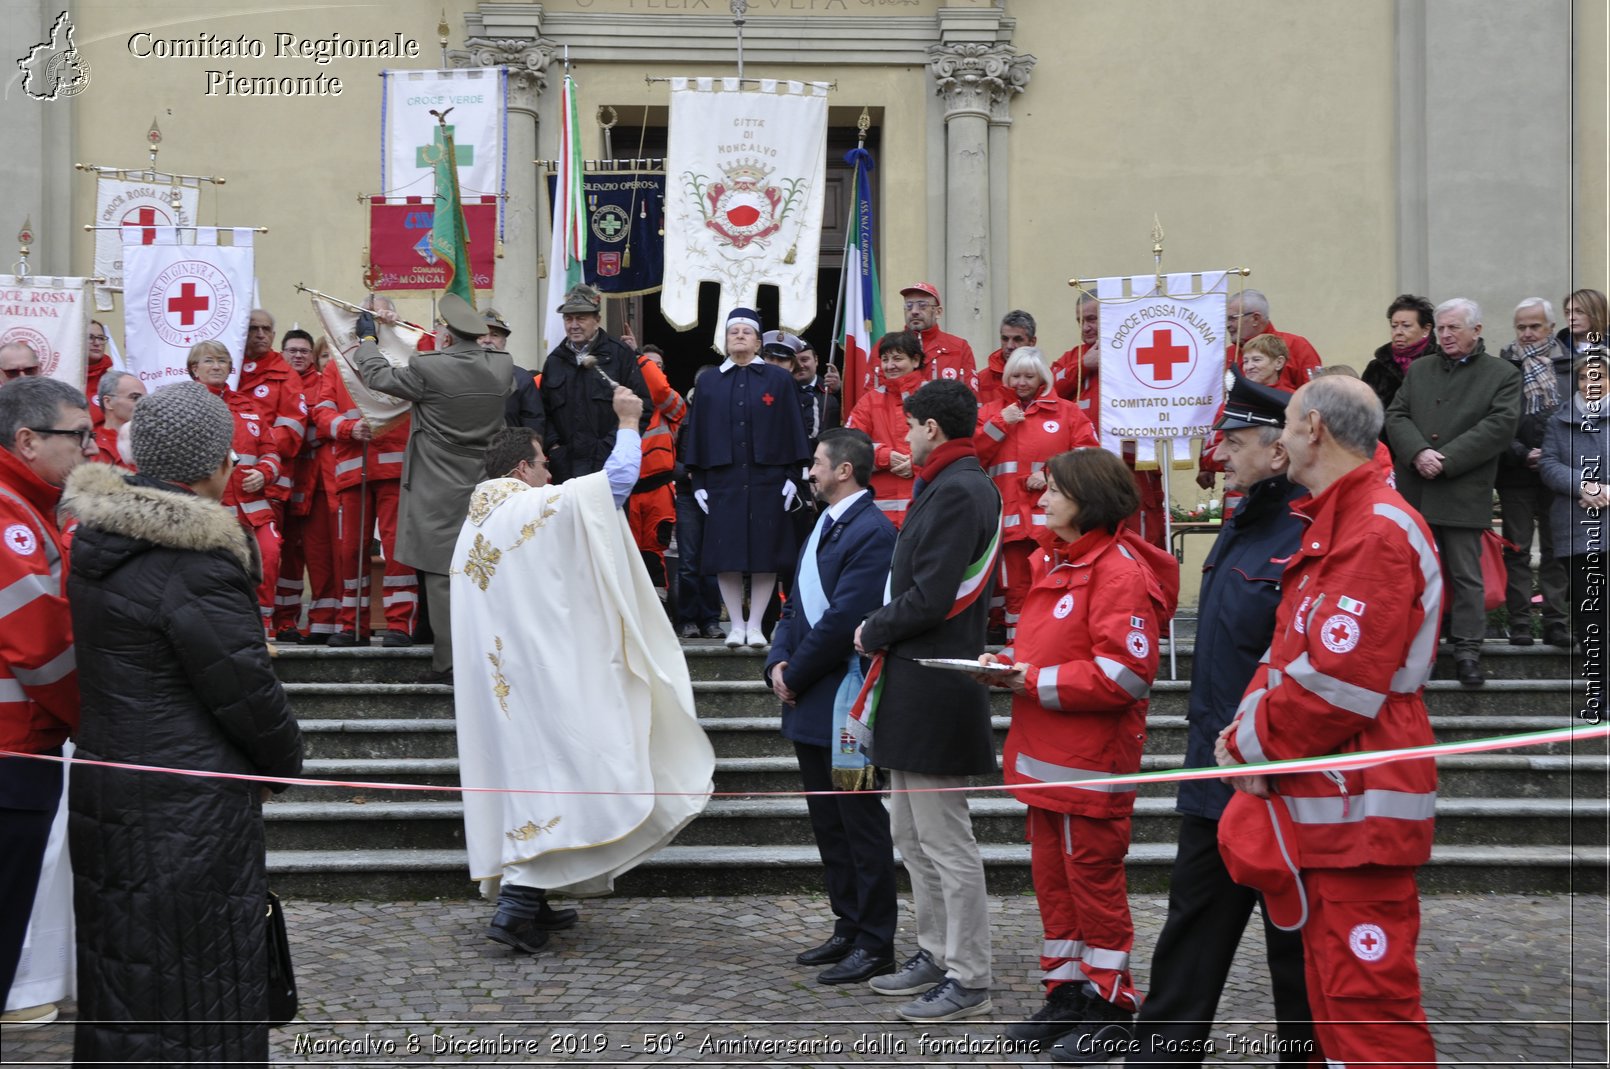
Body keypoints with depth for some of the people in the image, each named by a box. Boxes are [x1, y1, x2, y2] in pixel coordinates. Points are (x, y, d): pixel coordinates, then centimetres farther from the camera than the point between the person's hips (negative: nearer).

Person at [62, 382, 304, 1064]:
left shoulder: (95, 540, 5)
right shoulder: (194, 564, -22)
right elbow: (245, 689, -16)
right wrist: (285, 761, 2)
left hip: (103, 784, 8)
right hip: (191, 807, -8)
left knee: (122, 968, 19)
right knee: (197, 981, 4)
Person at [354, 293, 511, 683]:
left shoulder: (427, 368, -17)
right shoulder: (503, 365, -2)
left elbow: (377, 375, -1)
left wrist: (367, 338, 18)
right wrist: (475, 342, 33)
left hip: (440, 492, -5)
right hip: (487, 487, 5)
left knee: (442, 577, 0)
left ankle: (449, 663, 0)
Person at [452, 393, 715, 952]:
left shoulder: (474, 523, 14)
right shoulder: (536, 506, -10)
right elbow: (617, 479, -7)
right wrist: (628, 423, 7)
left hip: (496, 683, 9)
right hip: (544, 674, -9)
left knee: (523, 773, 15)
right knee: (557, 778, -7)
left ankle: (526, 899, 20)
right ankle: (517, 904, -14)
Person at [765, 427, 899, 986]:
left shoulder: (872, 532, -16)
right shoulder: (824, 526, 16)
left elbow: (842, 620, -22)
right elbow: (796, 607, 16)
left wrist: (796, 675, -12)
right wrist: (779, 662, 0)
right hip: (811, 707, 10)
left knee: (861, 824, -1)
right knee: (828, 824, 16)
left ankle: (875, 944, 8)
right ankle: (848, 927, 27)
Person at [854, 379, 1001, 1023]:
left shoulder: (957, 492, -17)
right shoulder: (946, 486, 16)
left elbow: (930, 598, -23)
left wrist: (874, 633, -8)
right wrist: (883, 632, 6)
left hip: (934, 689, -11)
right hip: (915, 684, 11)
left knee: (945, 842, -3)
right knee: (911, 833, 18)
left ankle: (968, 981, 5)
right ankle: (936, 954, 29)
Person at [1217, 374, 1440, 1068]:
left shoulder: (1377, 532, -17)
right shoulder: (1331, 524, 17)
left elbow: (1338, 687, -23)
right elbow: (1287, 651, 18)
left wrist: (1252, 742, -9)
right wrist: (1251, 723, 0)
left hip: (1357, 809, -10)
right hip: (1320, 803, 10)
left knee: (1366, 1000, -7)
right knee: (1334, 992, 19)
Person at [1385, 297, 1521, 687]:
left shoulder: (1503, 374, 3)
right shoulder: (1418, 370, 15)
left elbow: (1500, 425, -9)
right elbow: (1396, 416, 6)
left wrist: (1447, 460, -16)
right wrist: (1419, 452, -14)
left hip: (1463, 493, -3)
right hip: (1414, 491, 4)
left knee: (1466, 576, 0)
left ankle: (1468, 650, 6)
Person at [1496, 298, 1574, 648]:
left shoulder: (1569, 364, 2)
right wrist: (1521, 454, -12)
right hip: (1516, 474, -1)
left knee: (1557, 551, 7)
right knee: (1517, 550, 4)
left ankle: (1556, 622, 12)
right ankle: (1519, 623, 8)